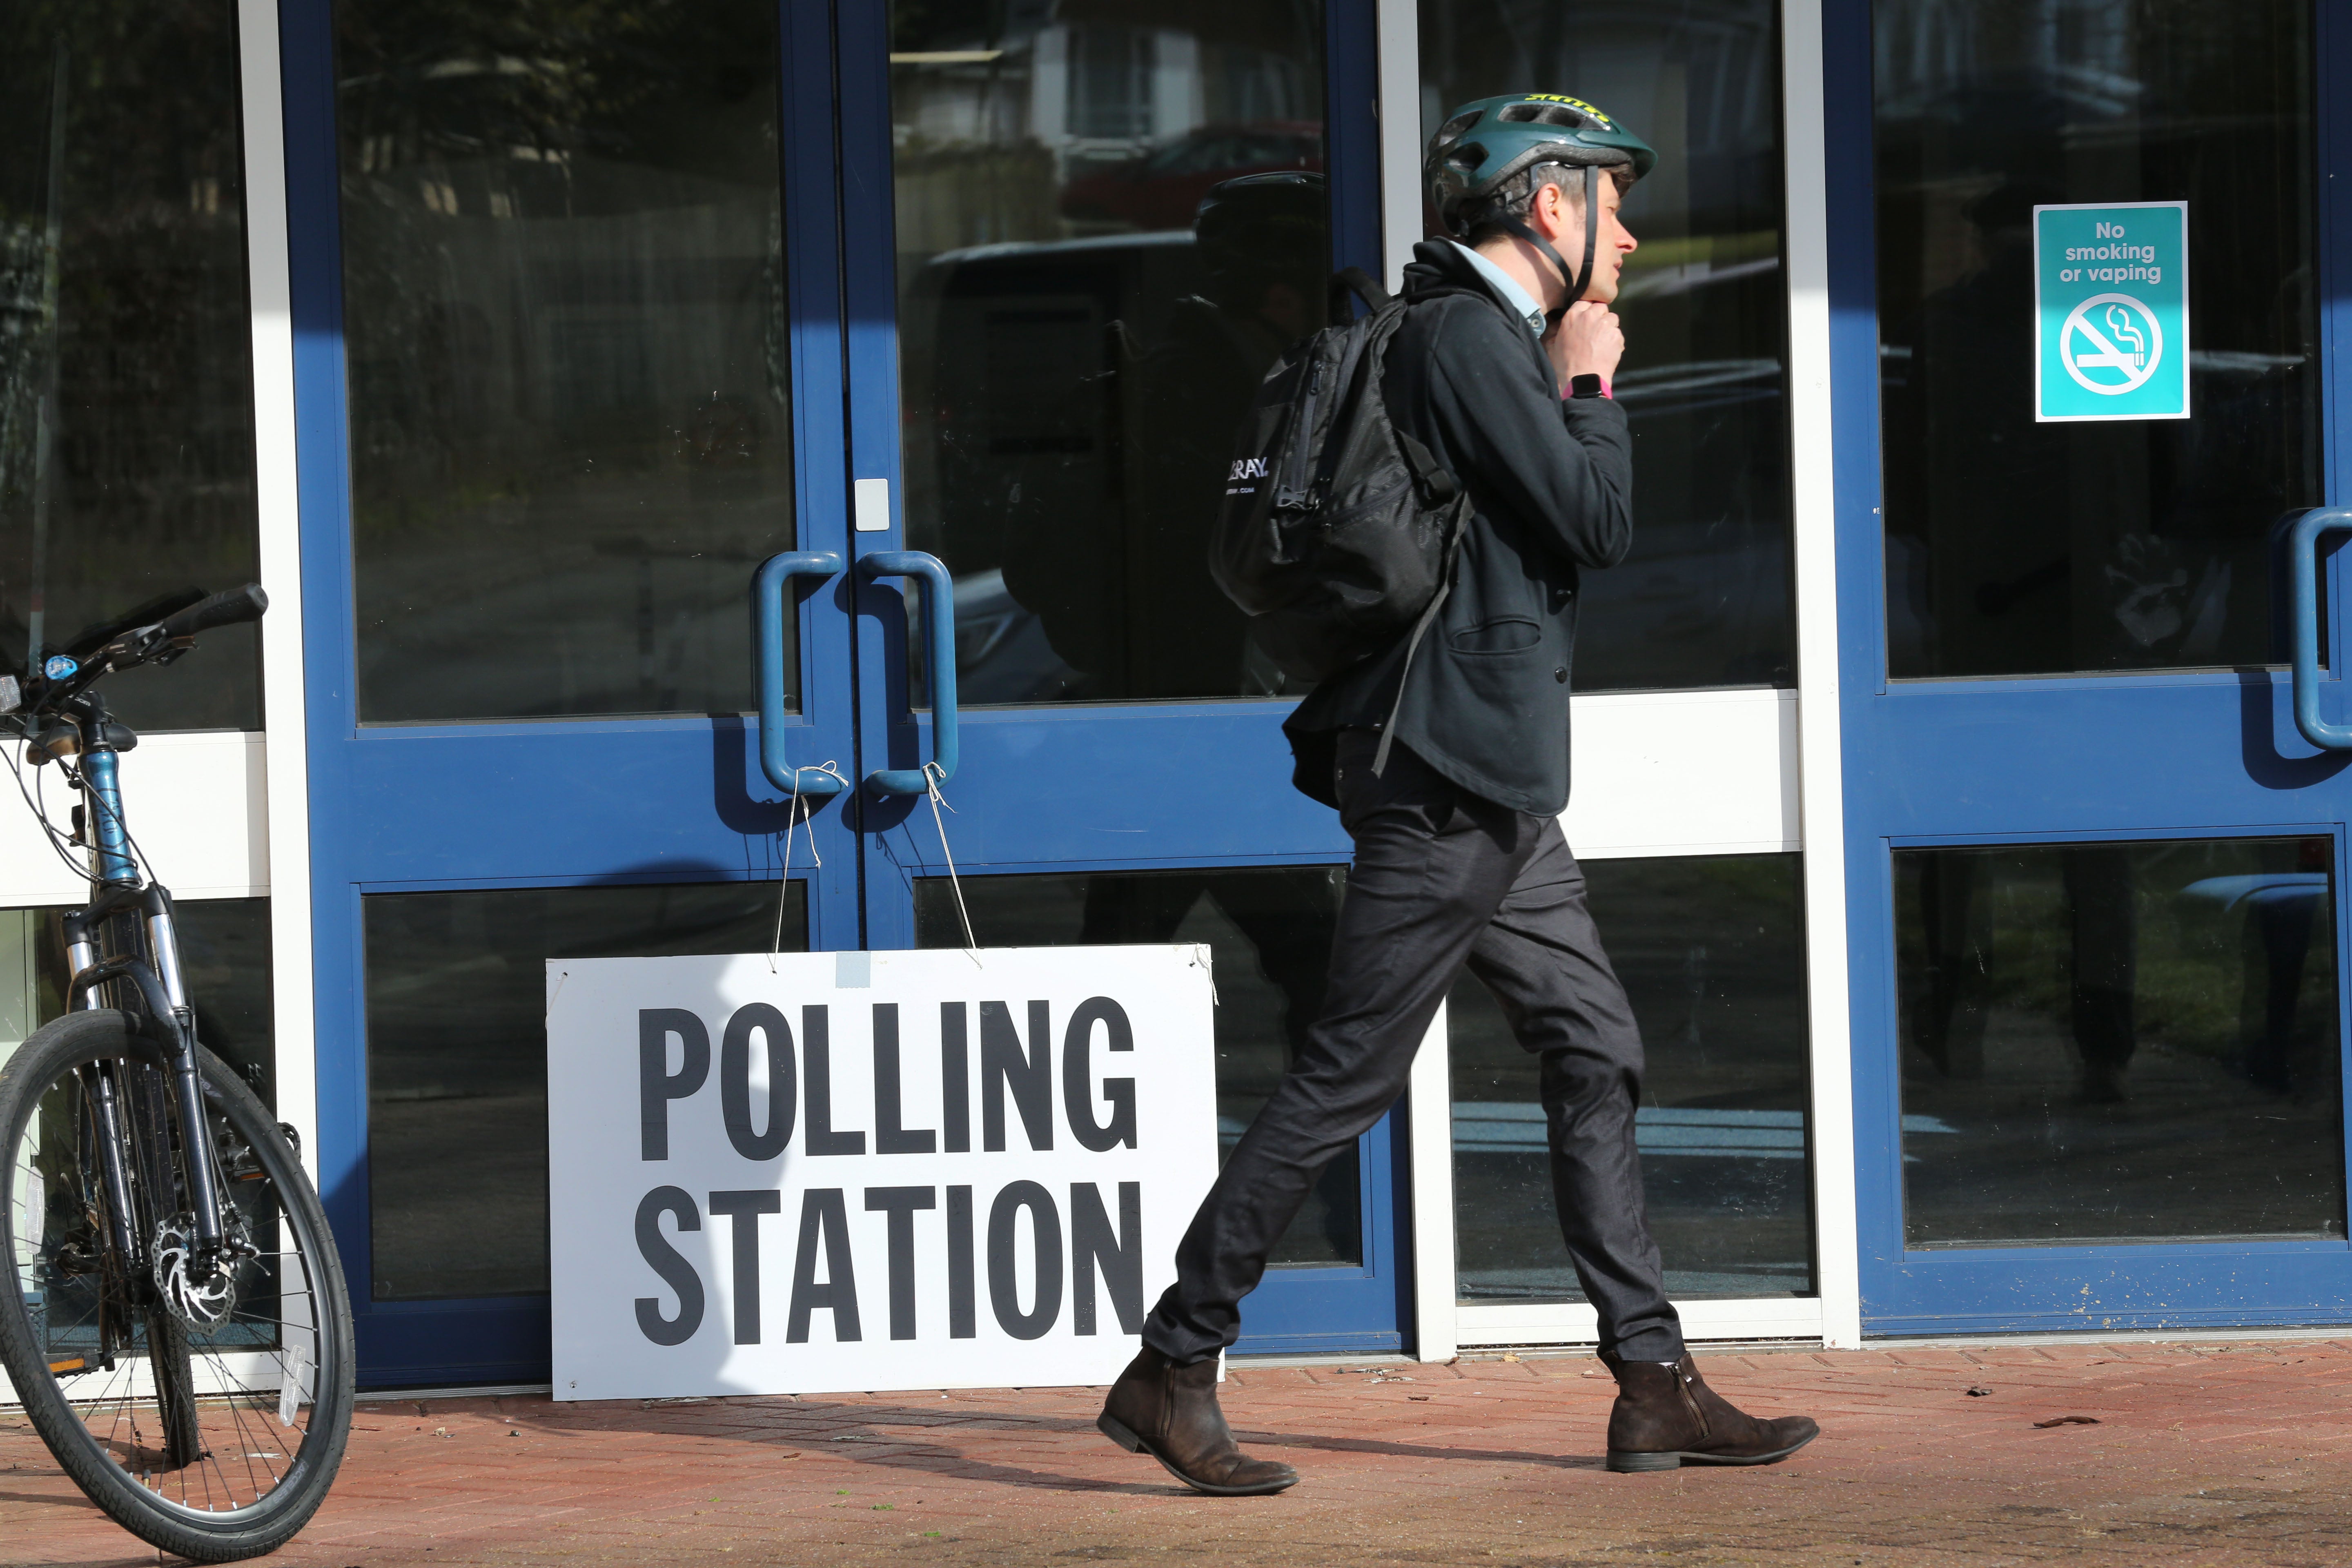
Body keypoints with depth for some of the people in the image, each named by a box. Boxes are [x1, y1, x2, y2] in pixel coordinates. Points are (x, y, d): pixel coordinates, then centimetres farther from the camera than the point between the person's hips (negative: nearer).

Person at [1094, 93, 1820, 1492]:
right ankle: (1174, 1369, -2)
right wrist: (1592, 387, -3)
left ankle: (1654, 1385, 12)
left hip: (1499, 794, 11)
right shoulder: (1466, 337, -14)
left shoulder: (1494, 339, 19)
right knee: (1349, 1075, -8)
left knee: (1596, 1047, 9)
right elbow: (1599, 525, -16)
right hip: (1448, 784, -11)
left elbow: (1568, 531, 24)